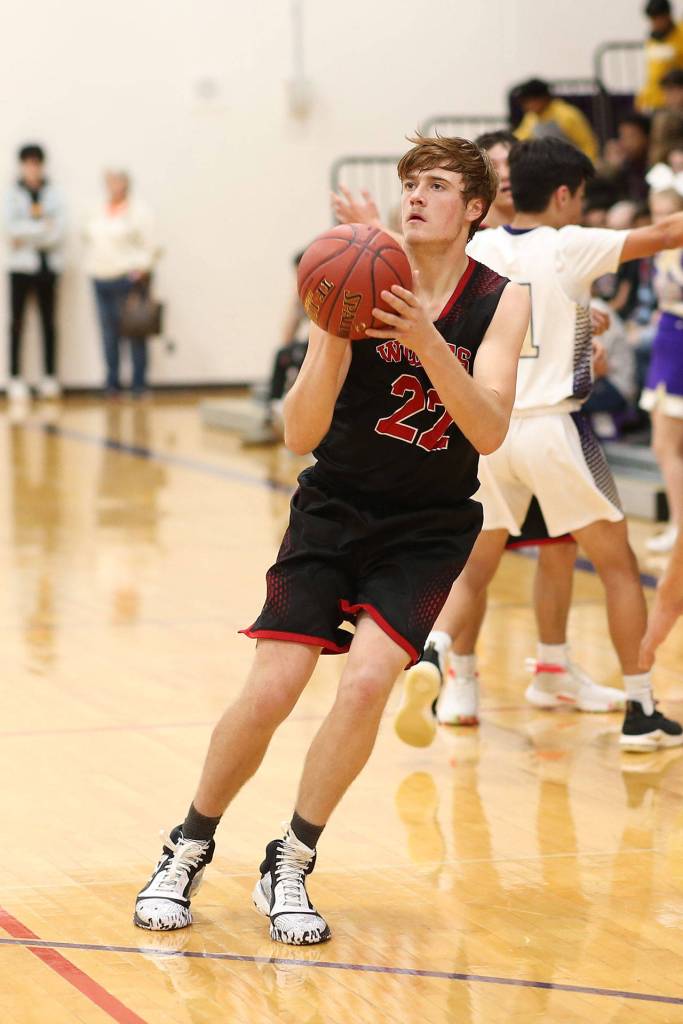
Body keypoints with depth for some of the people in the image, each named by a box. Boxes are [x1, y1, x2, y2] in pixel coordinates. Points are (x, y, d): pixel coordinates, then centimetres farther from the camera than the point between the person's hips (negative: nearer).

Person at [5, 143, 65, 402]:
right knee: (17, 321, -2)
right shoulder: (13, 194, 2)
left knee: (48, 321, 5)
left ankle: (50, 378, 10)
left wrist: (26, 236, -9)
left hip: (48, 264, 1)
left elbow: (58, 232, -5)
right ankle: (15, 379, -1)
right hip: (21, 265, -1)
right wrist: (42, 226, -13)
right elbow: (12, 226, -10)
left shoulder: (53, 195, 4)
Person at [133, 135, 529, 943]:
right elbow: (301, 436, -14)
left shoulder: (500, 303, -7)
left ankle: (289, 868, -1)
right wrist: (331, 341, -31)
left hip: (428, 530, 0)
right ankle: (190, 849, 16)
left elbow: (489, 432, -21)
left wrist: (426, 342, -34)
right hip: (334, 511, 0)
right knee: (271, 690, -8)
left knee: (367, 680, -19)